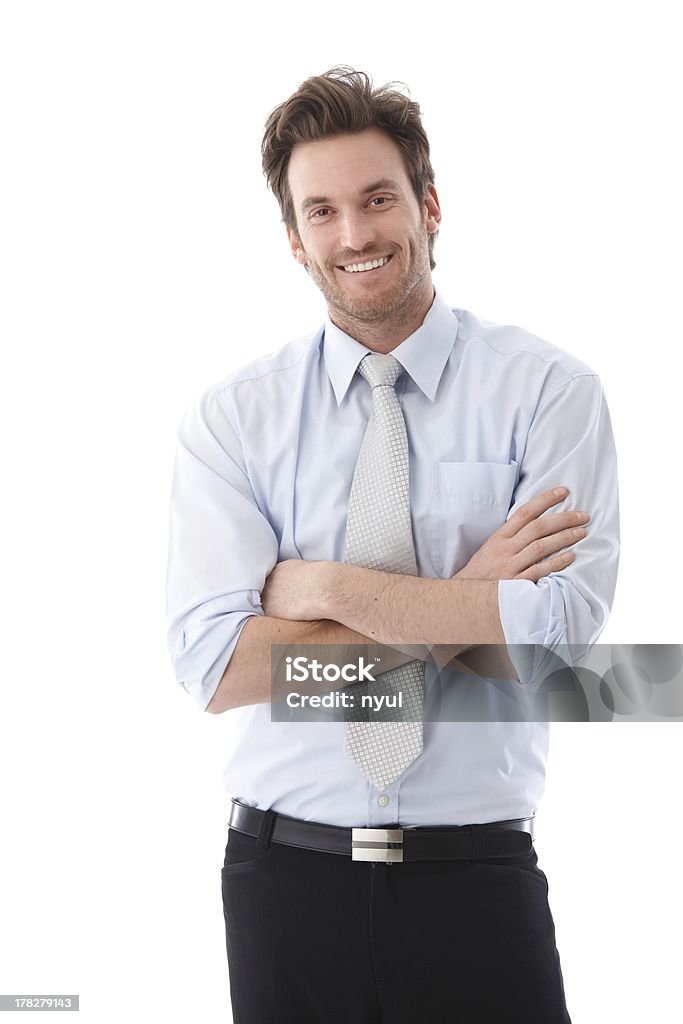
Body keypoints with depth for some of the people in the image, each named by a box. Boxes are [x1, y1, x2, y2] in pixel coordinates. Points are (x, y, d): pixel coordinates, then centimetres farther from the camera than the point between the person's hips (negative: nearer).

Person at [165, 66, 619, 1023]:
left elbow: (561, 629, -16)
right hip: (286, 874, 1)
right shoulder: (229, 418, -1)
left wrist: (324, 586, -13)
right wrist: (460, 608, -14)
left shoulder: (549, 390, -3)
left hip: (478, 877, -1)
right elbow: (217, 667, -12)